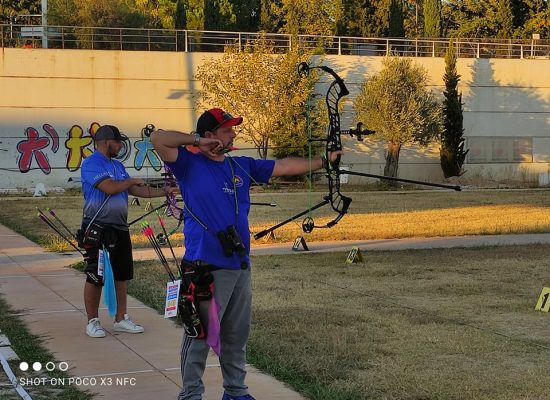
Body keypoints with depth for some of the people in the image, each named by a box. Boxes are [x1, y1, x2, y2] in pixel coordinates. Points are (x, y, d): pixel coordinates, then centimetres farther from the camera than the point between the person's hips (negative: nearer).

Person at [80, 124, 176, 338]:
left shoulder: (118, 165, 16)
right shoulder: (91, 164, -11)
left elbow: (136, 191, 17)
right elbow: (110, 187, -23)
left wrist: (165, 191, 11)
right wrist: (132, 181, -6)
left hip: (119, 228, 8)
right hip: (98, 230, -8)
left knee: (121, 276, 10)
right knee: (95, 277, 0)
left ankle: (120, 319, 19)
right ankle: (93, 321, 9)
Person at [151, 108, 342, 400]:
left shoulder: (242, 166, 13)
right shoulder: (189, 164, -4)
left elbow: (284, 166, 17)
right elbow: (158, 139, -18)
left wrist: (324, 161, 16)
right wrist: (197, 142, -13)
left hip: (239, 265, 6)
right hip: (207, 268, -6)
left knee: (237, 335, 15)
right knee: (200, 336, -2)